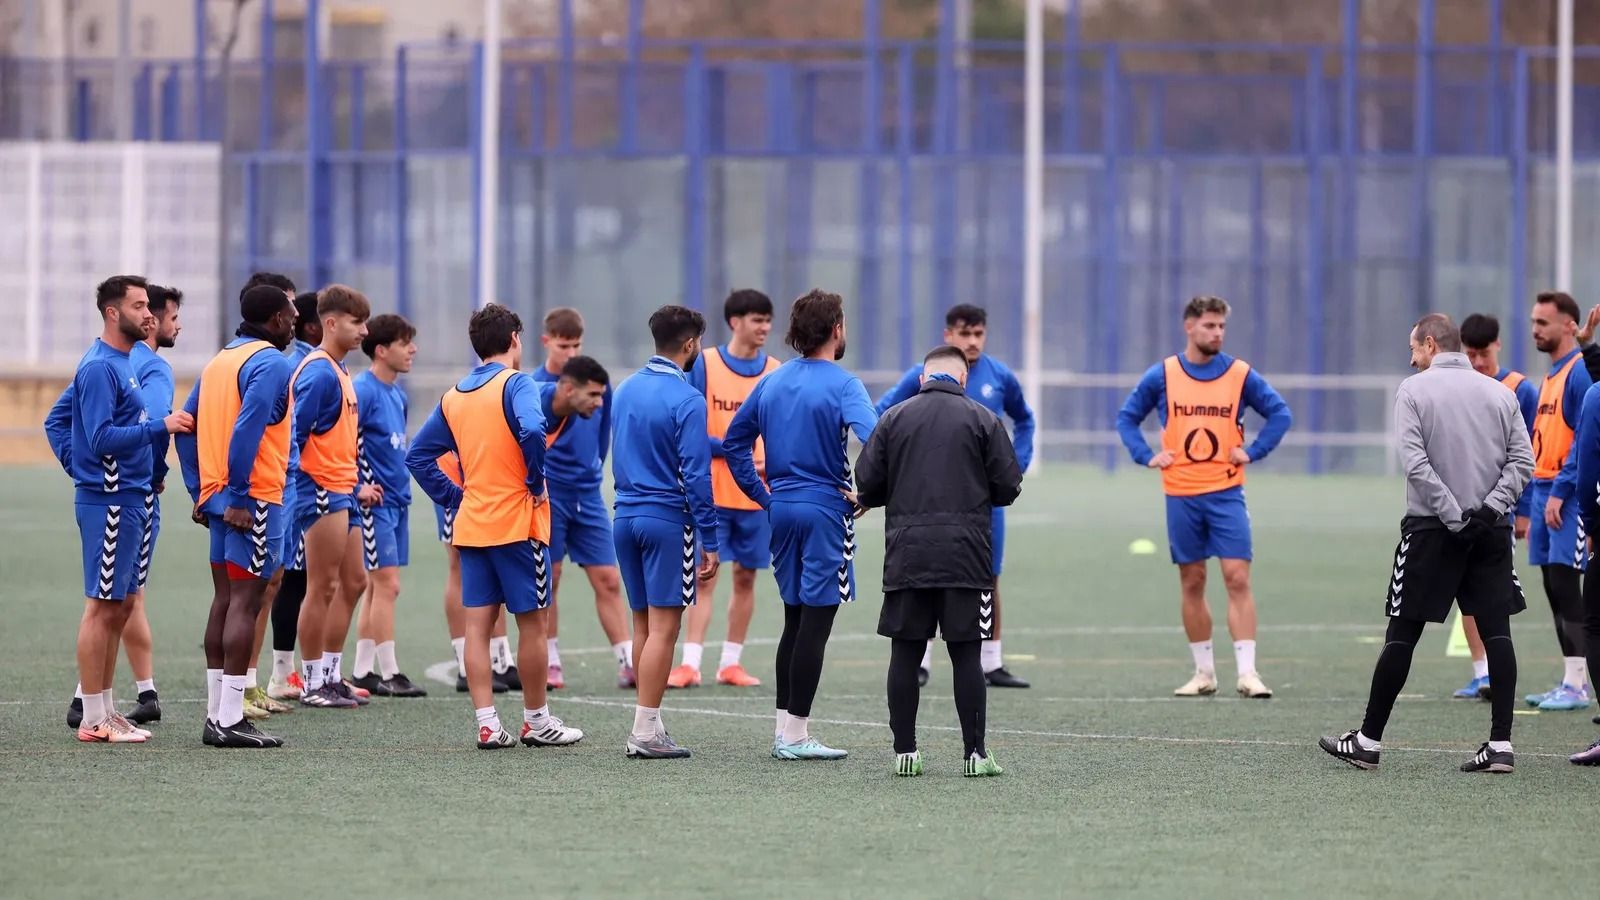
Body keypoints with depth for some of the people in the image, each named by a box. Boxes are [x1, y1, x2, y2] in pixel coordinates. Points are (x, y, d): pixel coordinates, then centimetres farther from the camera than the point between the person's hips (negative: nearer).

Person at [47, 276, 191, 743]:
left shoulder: (120, 363, 15)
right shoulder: (100, 368, -15)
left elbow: (56, 421, 22)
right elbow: (102, 438, -23)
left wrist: (77, 464, 13)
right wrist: (160, 427, -25)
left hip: (127, 498, 10)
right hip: (110, 502, -10)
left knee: (121, 605, 12)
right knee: (103, 607, -6)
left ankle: (104, 709, 18)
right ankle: (93, 720, -3)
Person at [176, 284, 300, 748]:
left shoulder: (219, 361, 15)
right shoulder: (271, 364, -11)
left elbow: (187, 427, 14)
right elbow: (246, 432, -22)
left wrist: (201, 493, 15)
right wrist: (239, 497, -20)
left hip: (218, 499, 9)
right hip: (253, 501, -9)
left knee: (225, 600, 12)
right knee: (245, 601, -8)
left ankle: (217, 714, 15)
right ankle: (230, 719, -11)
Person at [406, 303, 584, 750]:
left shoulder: (453, 395, 10)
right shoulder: (515, 383, -10)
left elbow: (418, 456, 13)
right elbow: (532, 431, -29)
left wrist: (453, 497, 12)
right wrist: (536, 482, -15)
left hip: (471, 525, 6)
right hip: (517, 523, -6)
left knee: (477, 623, 4)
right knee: (532, 622, 5)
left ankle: (486, 723, 0)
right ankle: (536, 721, 11)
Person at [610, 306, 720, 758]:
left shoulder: (626, 390, 10)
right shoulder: (686, 399, -13)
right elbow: (695, 475, -15)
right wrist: (710, 542, -11)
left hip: (626, 516, 8)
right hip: (667, 519, -7)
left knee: (643, 624, 13)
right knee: (664, 627, -5)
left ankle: (648, 725, 16)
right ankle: (646, 731, -8)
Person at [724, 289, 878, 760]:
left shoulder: (772, 382, 10)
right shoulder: (842, 384, -11)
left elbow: (734, 441, 16)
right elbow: (872, 438, -26)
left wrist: (762, 494, 16)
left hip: (782, 508, 7)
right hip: (825, 511, -7)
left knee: (795, 621, 15)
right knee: (815, 623, -3)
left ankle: (785, 728, 16)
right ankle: (795, 735, -4)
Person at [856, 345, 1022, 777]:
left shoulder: (893, 418, 6)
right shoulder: (984, 420, 2)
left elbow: (866, 484, 3)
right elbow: (1008, 487, 2)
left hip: (906, 553, 1)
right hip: (966, 553, -1)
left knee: (905, 653, 6)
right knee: (966, 653, 1)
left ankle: (905, 751, 6)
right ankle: (974, 753, 0)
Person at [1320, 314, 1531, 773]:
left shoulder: (1413, 390, -2)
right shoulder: (1499, 394, 9)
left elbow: (1415, 462, -13)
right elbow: (1522, 460, 1)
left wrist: (1454, 516, -13)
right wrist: (1489, 508, -6)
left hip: (1432, 529, -3)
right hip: (1491, 530, 3)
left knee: (1402, 633, 3)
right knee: (1496, 630, 2)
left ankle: (1368, 740, 9)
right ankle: (1500, 744, -4)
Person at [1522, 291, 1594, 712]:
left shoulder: (1581, 373, -11)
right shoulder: (1551, 376, 18)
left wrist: (1560, 492, -20)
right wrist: (1533, 504, 19)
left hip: (1568, 498, -9)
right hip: (1545, 493, 9)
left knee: (1565, 584, -11)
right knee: (1554, 588, 9)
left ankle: (1576, 685, -10)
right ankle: (1570, 682, 13)